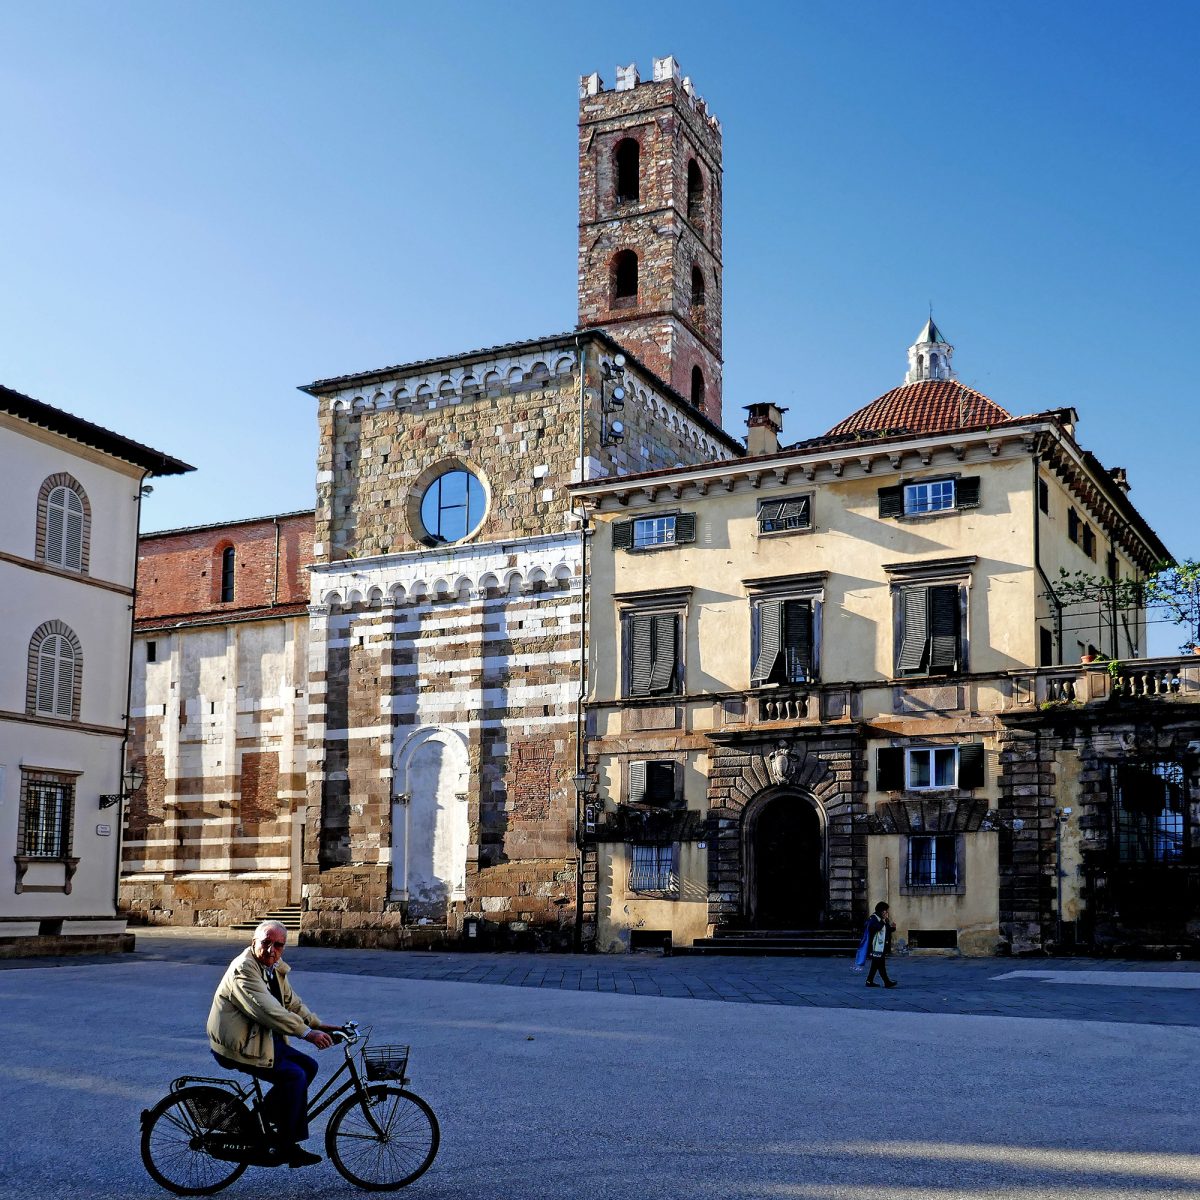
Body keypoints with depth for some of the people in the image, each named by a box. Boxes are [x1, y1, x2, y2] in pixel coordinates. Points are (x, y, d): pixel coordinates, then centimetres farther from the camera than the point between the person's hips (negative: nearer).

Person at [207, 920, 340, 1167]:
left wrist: (317, 1025, -2)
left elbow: (292, 1002, 13)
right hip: (237, 1046, -10)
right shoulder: (243, 969, -21)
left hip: (262, 1039, 10)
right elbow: (266, 1010, -31)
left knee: (308, 1066, 3)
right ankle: (287, 1146, -7)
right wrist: (306, 1032, -34)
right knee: (294, 1076, -18)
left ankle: (262, 1120, 10)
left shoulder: (276, 969, 9)